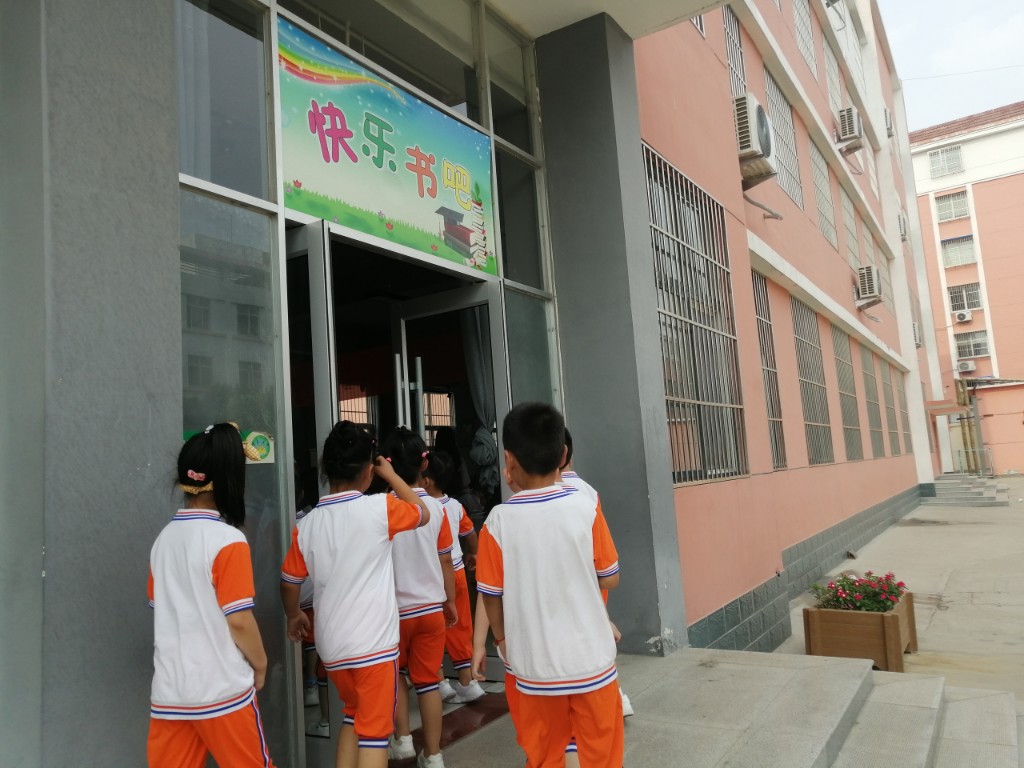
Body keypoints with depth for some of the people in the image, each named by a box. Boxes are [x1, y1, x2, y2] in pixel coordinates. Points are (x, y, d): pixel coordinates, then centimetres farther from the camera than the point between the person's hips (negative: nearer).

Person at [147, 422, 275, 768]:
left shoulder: (163, 539, 2)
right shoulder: (228, 540, -16)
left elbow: (162, 609, 11)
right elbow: (238, 620, -15)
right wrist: (260, 664, 0)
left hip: (169, 691, 5)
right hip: (222, 689, -5)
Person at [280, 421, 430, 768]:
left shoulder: (308, 523, 0)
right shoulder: (380, 508, -13)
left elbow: (289, 582, 11)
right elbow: (423, 514, 6)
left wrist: (294, 616, 30)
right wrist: (390, 474, 13)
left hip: (331, 644, 5)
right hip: (374, 642, -5)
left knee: (354, 715, 26)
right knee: (374, 730, 6)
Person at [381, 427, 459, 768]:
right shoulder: (436, 507, -7)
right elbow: (445, 561, 1)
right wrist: (450, 601, 14)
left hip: (395, 609, -2)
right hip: (431, 607, 2)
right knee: (428, 680, 12)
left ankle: (402, 738, 24)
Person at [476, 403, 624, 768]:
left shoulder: (498, 521, -13)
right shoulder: (586, 507, -13)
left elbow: (492, 595, -4)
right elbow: (610, 578, -3)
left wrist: (501, 638, 15)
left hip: (535, 664, 0)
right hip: (591, 659, 0)